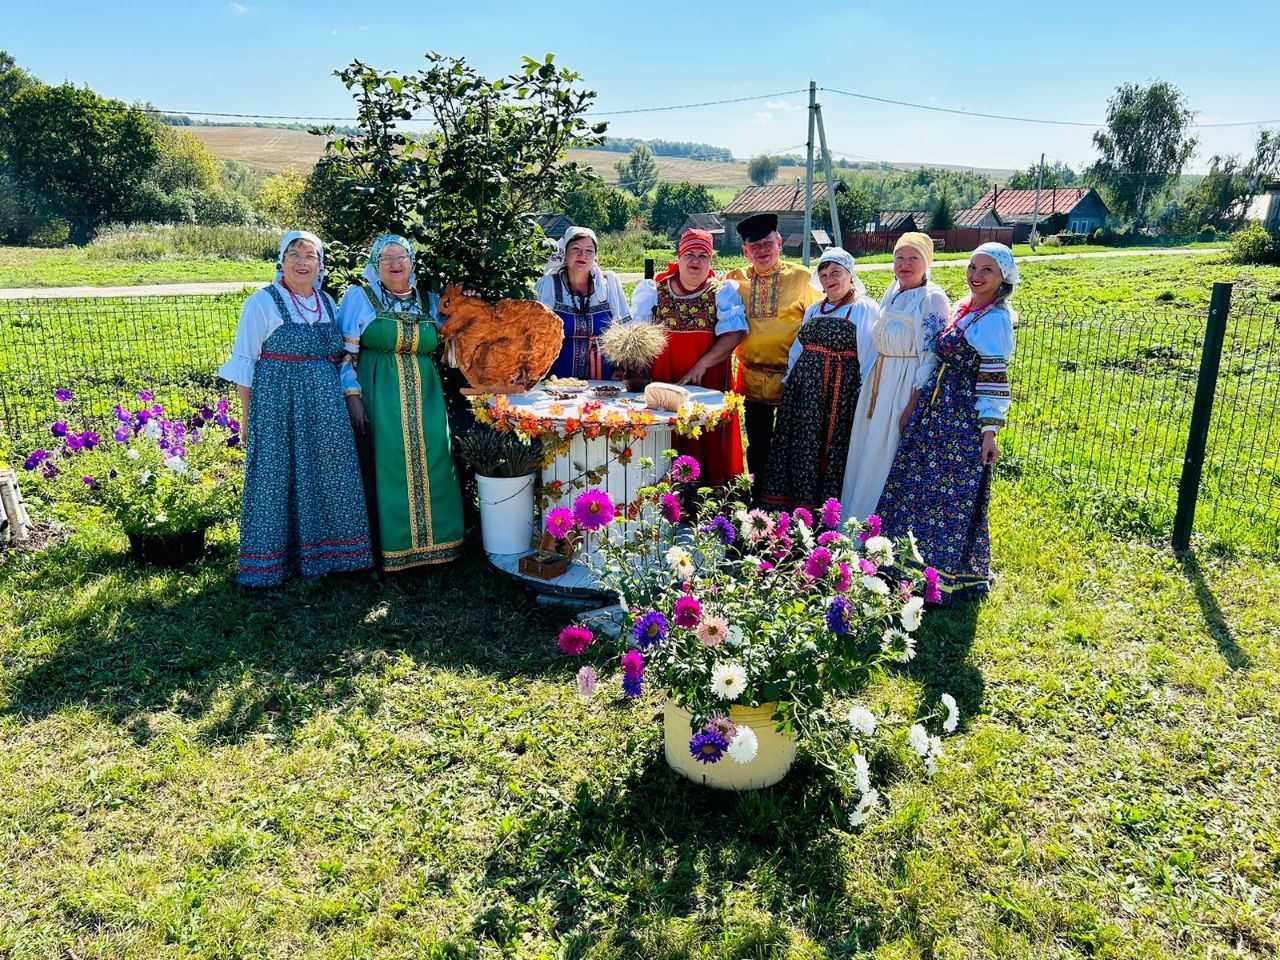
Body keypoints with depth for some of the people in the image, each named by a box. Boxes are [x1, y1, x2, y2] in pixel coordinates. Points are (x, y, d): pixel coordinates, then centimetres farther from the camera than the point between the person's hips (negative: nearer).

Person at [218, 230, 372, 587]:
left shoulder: (327, 302, 11)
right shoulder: (262, 302, -5)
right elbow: (244, 363, -4)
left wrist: (341, 401, 12)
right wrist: (247, 418, -7)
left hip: (325, 404, 5)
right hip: (278, 404, -5)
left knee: (327, 479, 10)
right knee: (278, 479, 2)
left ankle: (323, 554, 24)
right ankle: (274, 562, 15)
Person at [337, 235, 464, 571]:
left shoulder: (431, 302, 14)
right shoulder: (359, 297, 4)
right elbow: (346, 353, -1)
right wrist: (352, 396, -8)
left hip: (425, 398, 3)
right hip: (380, 400, -3)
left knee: (430, 464, 2)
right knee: (387, 465, -2)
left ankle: (432, 538, 16)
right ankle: (392, 546, 9)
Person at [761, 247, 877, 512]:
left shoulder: (865, 309, -1)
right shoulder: (814, 309, 17)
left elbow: (868, 355, -6)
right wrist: (790, 380, 15)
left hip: (842, 390, -5)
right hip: (805, 388, 5)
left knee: (833, 448, -1)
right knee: (802, 446, 6)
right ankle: (795, 502, 17)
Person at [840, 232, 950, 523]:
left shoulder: (933, 299, -12)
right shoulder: (892, 292, 11)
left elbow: (931, 357, -17)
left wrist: (913, 404, -21)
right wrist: (872, 381, 15)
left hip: (907, 387, -8)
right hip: (879, 383, 8)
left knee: (889, 458, -1)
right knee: (866, 451, 12)